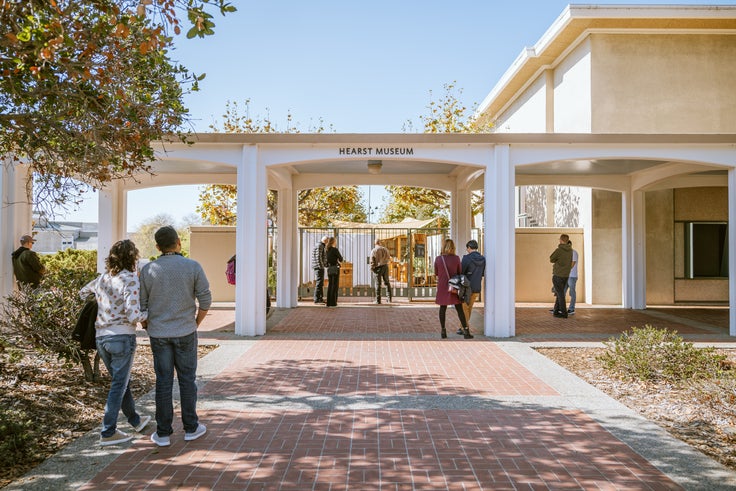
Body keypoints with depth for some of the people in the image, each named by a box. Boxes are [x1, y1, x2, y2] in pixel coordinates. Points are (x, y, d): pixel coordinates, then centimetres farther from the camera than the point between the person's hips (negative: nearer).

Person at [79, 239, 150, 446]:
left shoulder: (102, 279, 9)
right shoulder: (130, 280, -12)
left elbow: (83, 293, 30)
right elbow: (133, 316, -19)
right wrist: (147, 314, -1)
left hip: (101, 338, 7)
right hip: (122, 337, -7)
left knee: (122, 382, 20)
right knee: (119, 385, 4)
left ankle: (135, 420, 36)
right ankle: (108, 433, 10)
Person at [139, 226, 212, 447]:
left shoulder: (148, 270, -6)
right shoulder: (193, 267, -10)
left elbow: (141, 304, 0)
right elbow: (205, 300, -8)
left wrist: (147, 327, 18)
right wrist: (196, 322, 10)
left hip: (159, 333, 1)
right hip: (185, 332, -1)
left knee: (164, 381, 8)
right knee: (187, 379, 11)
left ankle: (163, 433, 15)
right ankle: (190, 428, 21)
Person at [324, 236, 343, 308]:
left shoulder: (326, 250, 7)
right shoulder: (335, 249, -12)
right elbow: (341, 259, -7)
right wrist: (338, 260, 14)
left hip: (329, 269, 6)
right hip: (335, 268, -6)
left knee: (330, 285, 13)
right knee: (335, 285, -1)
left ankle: (328, 302, 14)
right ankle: (333, 302, -1)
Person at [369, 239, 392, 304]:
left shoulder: (373, 250, -6)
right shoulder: (385, 249, 4)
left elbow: (372, 261, -8)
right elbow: (389, 259, 11)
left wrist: (372, 268, 3)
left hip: (378, 267, -3)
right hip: (385, 267, 3)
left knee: (378, 284, 1)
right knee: (387, 282, 15)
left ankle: (378, 300, 0)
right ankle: (389, 298, 12)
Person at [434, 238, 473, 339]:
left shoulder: (438, 259, -6)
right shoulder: (456, 258, -8)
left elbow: (436, 273, 6)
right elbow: (460, 272, 3)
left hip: (442, 286, 1)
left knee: (442, 308, 10)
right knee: (459, 309, 3)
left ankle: (443, 331, 12)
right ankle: (466, 331, 2)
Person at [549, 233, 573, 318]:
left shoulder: (558, 250, -16)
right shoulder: (570, 250, 6)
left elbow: (551, 259, -3)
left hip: (557, 275, -6)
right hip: (566, 275, 6)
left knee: (560, 294, -2)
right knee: (559, 293, 16)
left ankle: (564, 313, -1)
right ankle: (556, 310, 22)